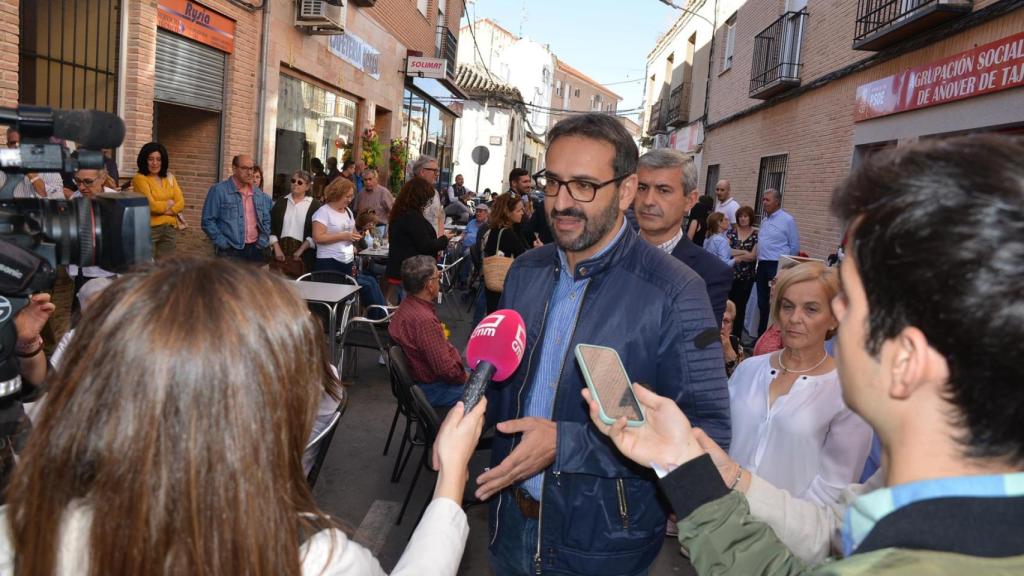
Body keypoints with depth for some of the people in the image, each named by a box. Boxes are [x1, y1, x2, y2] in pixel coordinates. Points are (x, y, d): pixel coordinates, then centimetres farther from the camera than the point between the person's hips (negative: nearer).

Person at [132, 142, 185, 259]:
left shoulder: (169, 177, 12)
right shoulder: (140, 178, -6)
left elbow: (180, 203, 4)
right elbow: (150, 205, -13)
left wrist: (163, 209, -10)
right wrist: (169, 203, 3)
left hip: (170, 229, 5)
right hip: (149, 229, -5)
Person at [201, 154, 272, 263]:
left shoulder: (259, 194, 13)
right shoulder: (219, 190, -4)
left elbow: (266, 220, 21)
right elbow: (208, 221, -6)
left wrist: (263, 241, 6)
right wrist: (223, 244, -11)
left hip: (255, 250, 5)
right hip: (230, 251, -5)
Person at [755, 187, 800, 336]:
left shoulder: (787, 220, -8)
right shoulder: (764, 220, 14)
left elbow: (795, 247, -5)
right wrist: (760, 260, 15)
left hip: (777, 267, -7)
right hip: (762, 266, 7)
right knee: (762, 303, 13)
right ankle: (761, 336, 23)